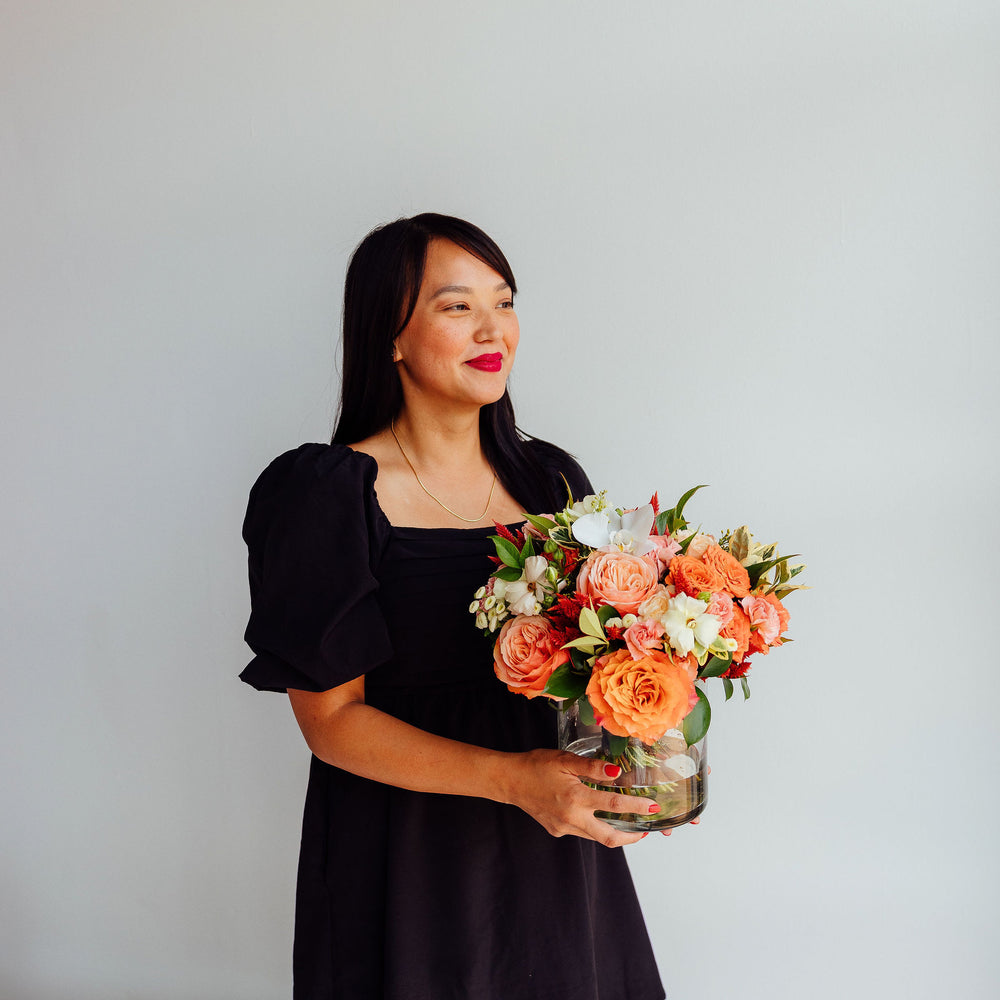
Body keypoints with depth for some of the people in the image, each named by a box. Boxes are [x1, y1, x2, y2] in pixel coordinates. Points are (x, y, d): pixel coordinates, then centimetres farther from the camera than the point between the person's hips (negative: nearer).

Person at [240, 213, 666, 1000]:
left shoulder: (550, 479, 3)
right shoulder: (325, 493, -13)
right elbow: (331, 717, -15)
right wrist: (511, 778, -25)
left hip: (550, 848, 5)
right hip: (403, 855, -4)